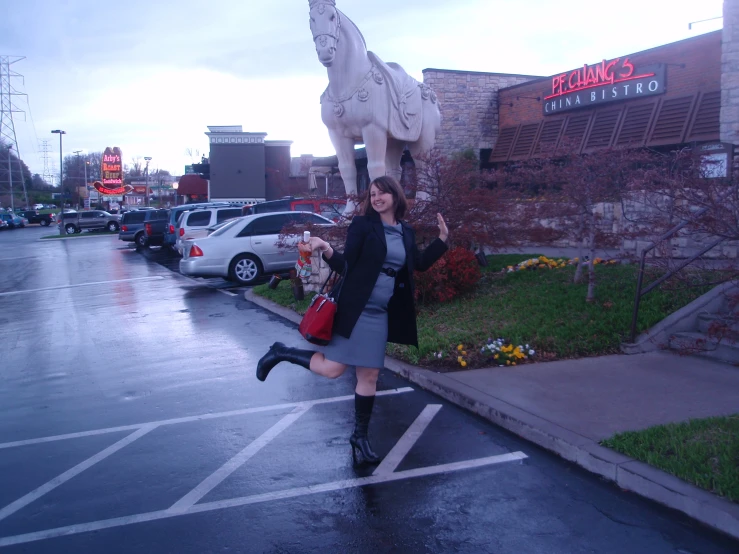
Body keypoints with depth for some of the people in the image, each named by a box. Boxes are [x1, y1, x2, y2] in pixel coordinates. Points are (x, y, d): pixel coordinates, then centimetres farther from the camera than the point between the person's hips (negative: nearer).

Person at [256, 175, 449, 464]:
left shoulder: (406, 231, 10)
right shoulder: (362, 224, -7)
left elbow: (419, 265, 21)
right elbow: (346, 265, -12)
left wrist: (442, 239, 16)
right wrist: (325, 248, -30)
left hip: (380, 313, 5)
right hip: (355, 308, -5)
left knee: (369, 375, 10)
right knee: (332, 368, -9)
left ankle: (360, 436, 23)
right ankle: (281, 352, 15)